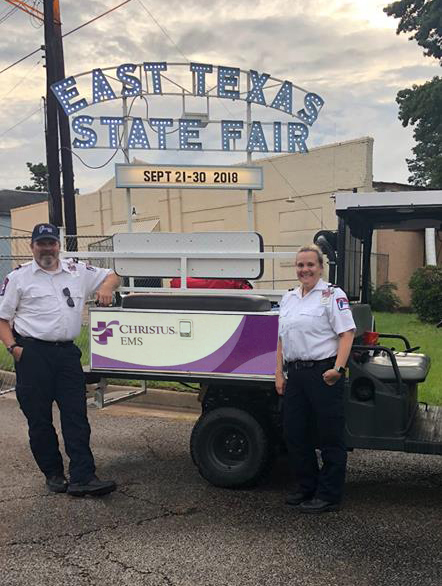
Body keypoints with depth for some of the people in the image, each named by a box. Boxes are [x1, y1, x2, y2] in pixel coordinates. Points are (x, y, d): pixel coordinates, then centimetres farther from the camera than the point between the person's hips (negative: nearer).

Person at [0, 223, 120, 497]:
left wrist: (105, 288, 0)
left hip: (67, 352, 2)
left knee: (77, 417, -2)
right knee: (39, 418, 5)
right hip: (33, 354, -2)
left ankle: (82, 478, -1)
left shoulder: (78, 271, 12)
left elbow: (112, 276, 23)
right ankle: (53, 474, 21)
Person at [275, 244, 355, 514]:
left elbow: (347, 333, -12)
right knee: (294, 433, 13)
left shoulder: (332, 295, -5)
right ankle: (307, 488, 29)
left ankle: (329, 496, 13)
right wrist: (279, 372, 12)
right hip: (295, 374, 7)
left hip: (323, 373, -7)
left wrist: (338, 368, -23)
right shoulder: (289, 298, 16)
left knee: (330, 436, 2)